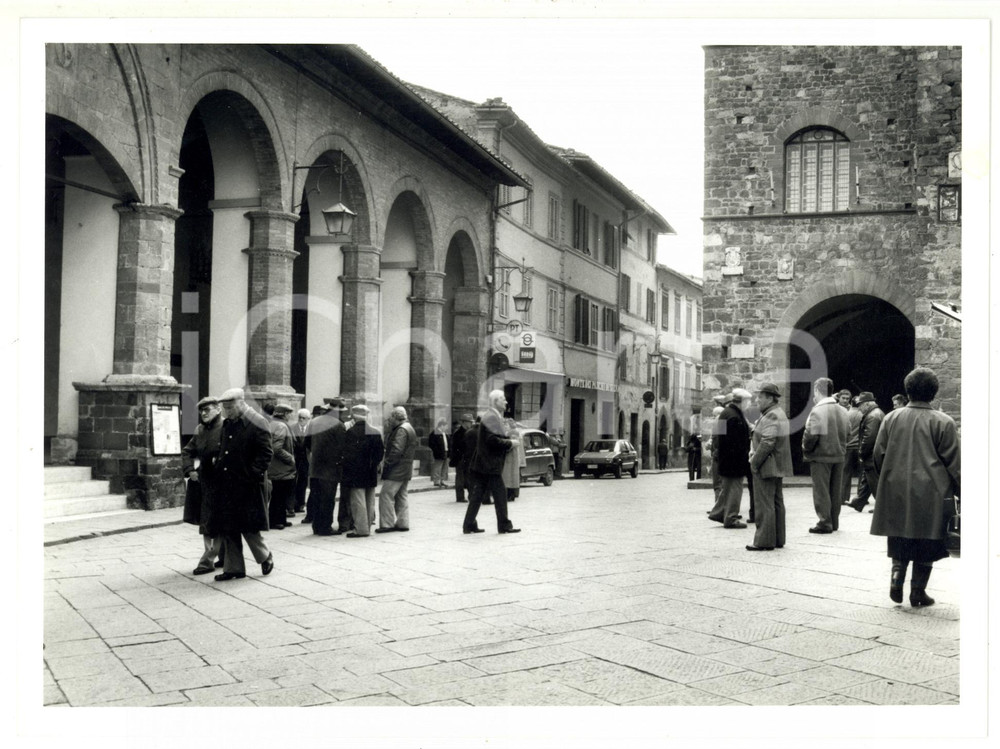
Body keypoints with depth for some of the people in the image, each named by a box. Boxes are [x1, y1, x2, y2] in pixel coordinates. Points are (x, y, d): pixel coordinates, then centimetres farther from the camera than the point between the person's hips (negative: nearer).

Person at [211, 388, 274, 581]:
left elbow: (265, 453, -13)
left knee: (248, 526, -3)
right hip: (226, 484, 8)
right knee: (227, 528, 8)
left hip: (247, 485, -8)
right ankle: (233, 568, 17)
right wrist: (218, 467, 10)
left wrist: (253, 475, -18)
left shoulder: (256, 423, -10)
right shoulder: (227, 424, 13)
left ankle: (266, 557, 20)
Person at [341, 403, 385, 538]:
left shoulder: (351, 432, -11)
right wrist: (373, 465, 11)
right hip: (371, 475, 5)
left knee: (358, 501, -2)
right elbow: (381, 452, 4)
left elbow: (347, 455, -9)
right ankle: (368, 526, 19)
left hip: (356, 474, -5)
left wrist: (347, 473, 0)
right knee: (370, 501, 12)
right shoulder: (376, 432, 3)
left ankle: (361, 528, -4)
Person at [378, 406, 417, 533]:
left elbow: (396, 450, -24)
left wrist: (388, 462, -15)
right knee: (402, 496, 14)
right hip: (406, 470, 11)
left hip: (396, 470, -11)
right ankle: (403, 523, 17)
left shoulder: (401, 430, -17)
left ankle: (387, 524, -8)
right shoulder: (409, 428, 16)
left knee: (386, 496, -8)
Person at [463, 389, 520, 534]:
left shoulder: (490, 416, 18)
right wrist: (510, 443, -13)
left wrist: (508, 440, 10)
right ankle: (504, 525, 4)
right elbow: (493, 440, -24)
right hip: (490, 464, -10)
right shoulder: (492, 417, -15)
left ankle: (469, 525, 13)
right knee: (500, 493, -2)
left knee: (478, 495, 10)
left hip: (483, 464, 10)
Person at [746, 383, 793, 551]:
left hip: (766, 467, -11)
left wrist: (754, 463, -16)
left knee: (765, 505, -6)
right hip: (777, 467, 11)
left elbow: (767, 443, -24)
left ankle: (764, 541, -3)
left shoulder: (771, 417, -18)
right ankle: (778, 539, 20)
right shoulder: (779, 414, 16)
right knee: (777, 503, 14)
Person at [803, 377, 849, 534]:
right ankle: (834, 522, 21)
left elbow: (811, 436, -19)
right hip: (839, 456, 7)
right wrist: (841, 449, 15)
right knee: (835, 491, 14)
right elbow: (847, 434, 8)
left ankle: (825, 523, 3)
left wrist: (806, 451, -4)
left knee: (821, 491, 2)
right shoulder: (842, 411, 6)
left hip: (821, 457, -7)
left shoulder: (817, 411, -16)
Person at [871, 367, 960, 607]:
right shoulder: (943, 422, -7)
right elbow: (954, 463, -5)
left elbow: (878, 455, 5)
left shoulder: (891, 418, 1)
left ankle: (897, 575, -4)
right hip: (930, 494, -2)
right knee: (926, 546, 9)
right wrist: (960, 492, 5)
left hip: (896, 492, 3)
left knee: (899, 542, 16)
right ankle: (918, 591, 13)